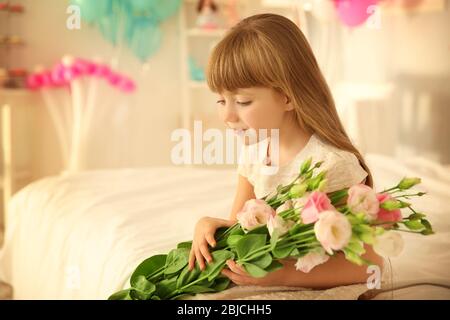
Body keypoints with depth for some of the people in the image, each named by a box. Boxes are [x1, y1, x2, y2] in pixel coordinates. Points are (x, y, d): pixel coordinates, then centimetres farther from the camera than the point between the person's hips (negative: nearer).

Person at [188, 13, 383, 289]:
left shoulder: (332, 164, -21)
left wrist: (285, 275, -30)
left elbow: (370, 263, -20)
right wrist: (212, 225, -14)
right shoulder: (254, 151, 1)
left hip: (314, 288, -6)